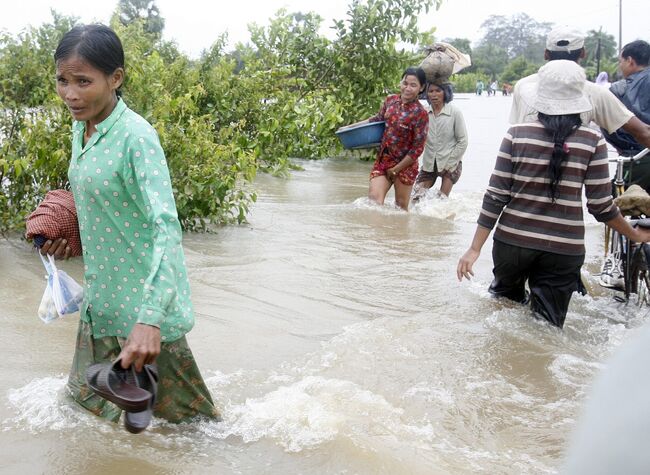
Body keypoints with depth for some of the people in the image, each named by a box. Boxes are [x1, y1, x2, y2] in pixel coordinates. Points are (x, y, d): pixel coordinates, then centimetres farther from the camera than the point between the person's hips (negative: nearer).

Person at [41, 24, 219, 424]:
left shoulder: (136, 137, -22)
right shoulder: (80, 128, 5)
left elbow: (165, 226, -31)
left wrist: (150, 318, -40)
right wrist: (69, 236, 3)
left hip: (142, 296, -8)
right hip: (102, 294, 9)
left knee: (170, 408, 7)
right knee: (89, 394, 22)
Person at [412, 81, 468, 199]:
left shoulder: (455, 113, -9)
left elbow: (462, 142, -6)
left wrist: (449, 165, -7)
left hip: (450, 164, -2)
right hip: (429, 163, 2)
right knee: (416, 198, -3)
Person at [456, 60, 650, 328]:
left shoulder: (517, 135, -5)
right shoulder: (592, 141, -6)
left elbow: (496, 196, -7)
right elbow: (600, 205, -3)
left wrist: (475, 248, -1)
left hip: (513, 239, 1)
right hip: (564, 247, -1)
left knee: (506, 306, 28)